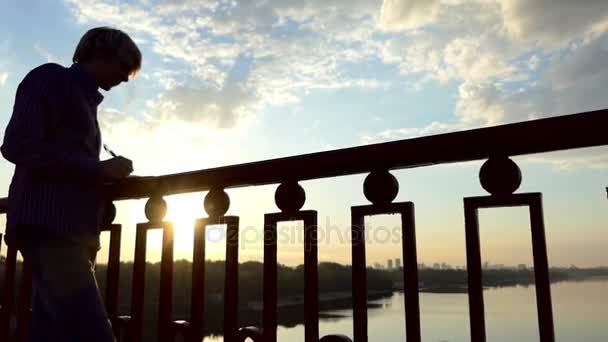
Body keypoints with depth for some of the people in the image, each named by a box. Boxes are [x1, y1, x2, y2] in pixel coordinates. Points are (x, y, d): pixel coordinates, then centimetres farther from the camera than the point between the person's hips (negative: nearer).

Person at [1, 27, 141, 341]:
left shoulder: (85, 99, 27)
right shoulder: (52, 78, 2)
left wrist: (111, 176, 10)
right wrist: (101, 169, -11)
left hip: (71, 231, 9)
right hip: (49, 227, -9)